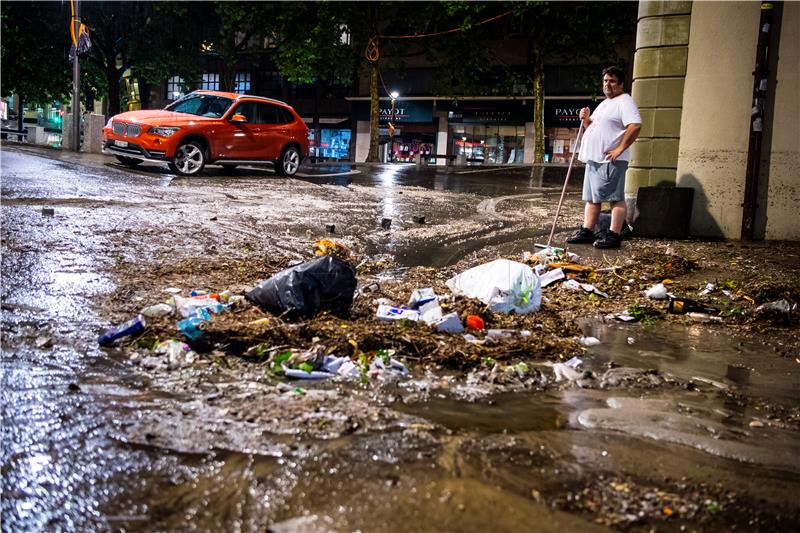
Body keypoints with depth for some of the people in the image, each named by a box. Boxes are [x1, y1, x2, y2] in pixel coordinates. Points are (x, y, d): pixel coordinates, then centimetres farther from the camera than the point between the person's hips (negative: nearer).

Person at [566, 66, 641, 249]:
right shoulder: (604, 104, 23)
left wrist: (620, 149, -21)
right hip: (594, 158, 10)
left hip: (611, 160, -10)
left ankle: (614, 235, -6)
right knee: (591, 197, 11)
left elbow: (635, 126, -20)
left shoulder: (624, 102, -7)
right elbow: (592, 128, 29)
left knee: (616, 198, -6)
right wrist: (586, 119, 7)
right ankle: (586, 232, 16)